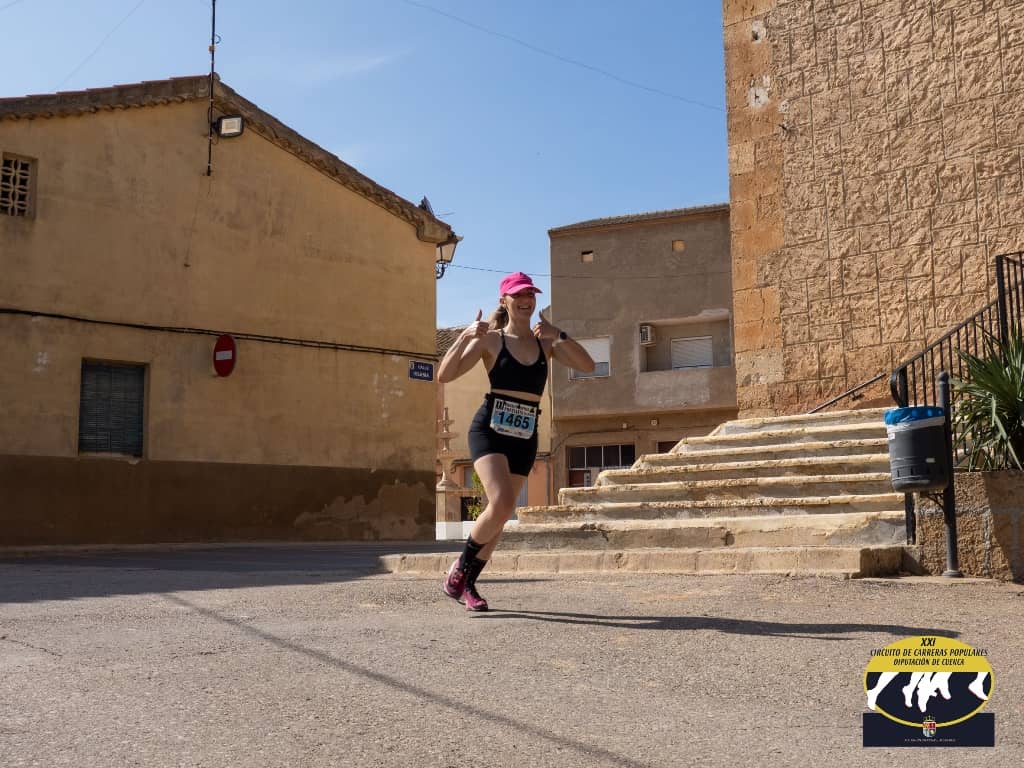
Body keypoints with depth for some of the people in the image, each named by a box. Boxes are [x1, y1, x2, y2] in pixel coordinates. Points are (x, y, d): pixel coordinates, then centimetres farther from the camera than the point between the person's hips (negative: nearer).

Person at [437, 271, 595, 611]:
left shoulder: (545, 342, 11)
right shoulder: (490, 340, -1)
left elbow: (587, 366, -1)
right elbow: (445, 375, -8)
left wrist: (558, 335, -12)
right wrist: (465, 336, -20)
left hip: (525, 437, 5)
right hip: (490, 429, -5)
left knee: (501, 513, 7)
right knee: (501, 503, -23)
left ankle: (468, 583, 23)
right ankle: (459, 567, -1)